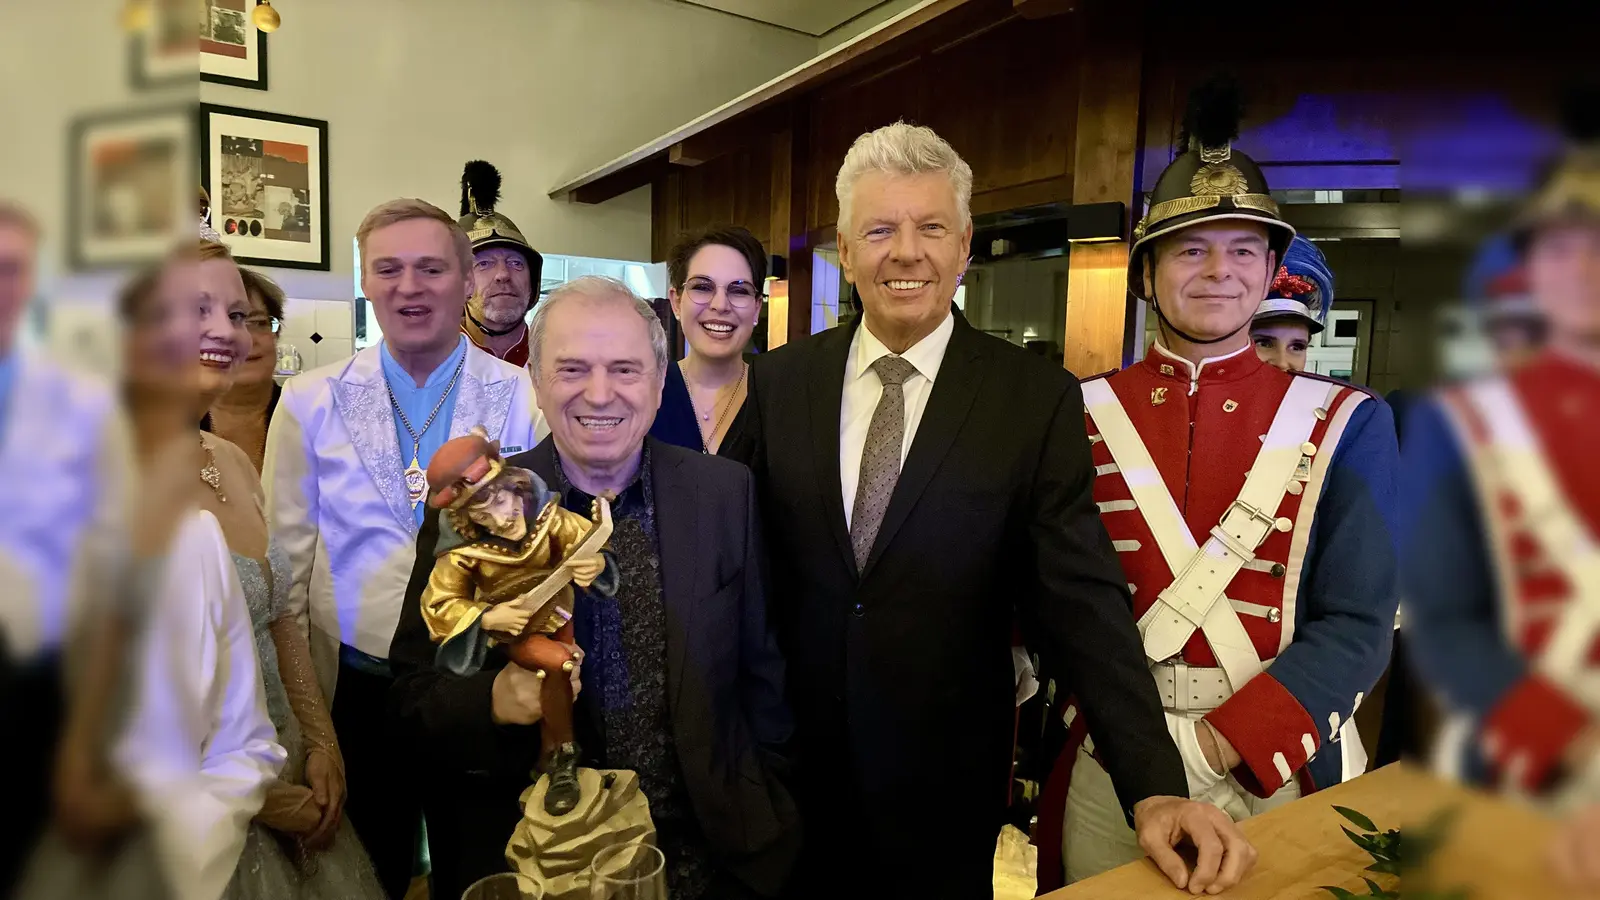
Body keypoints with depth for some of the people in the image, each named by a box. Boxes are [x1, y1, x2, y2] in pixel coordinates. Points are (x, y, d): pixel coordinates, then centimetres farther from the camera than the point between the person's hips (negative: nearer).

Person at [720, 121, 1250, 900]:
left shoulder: (1038, 400, -11)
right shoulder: (779, 382, -4)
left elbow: (1082, 601, -12)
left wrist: (1155, 786, -19)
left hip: (944, 779, -1)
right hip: (790, 763, 2)